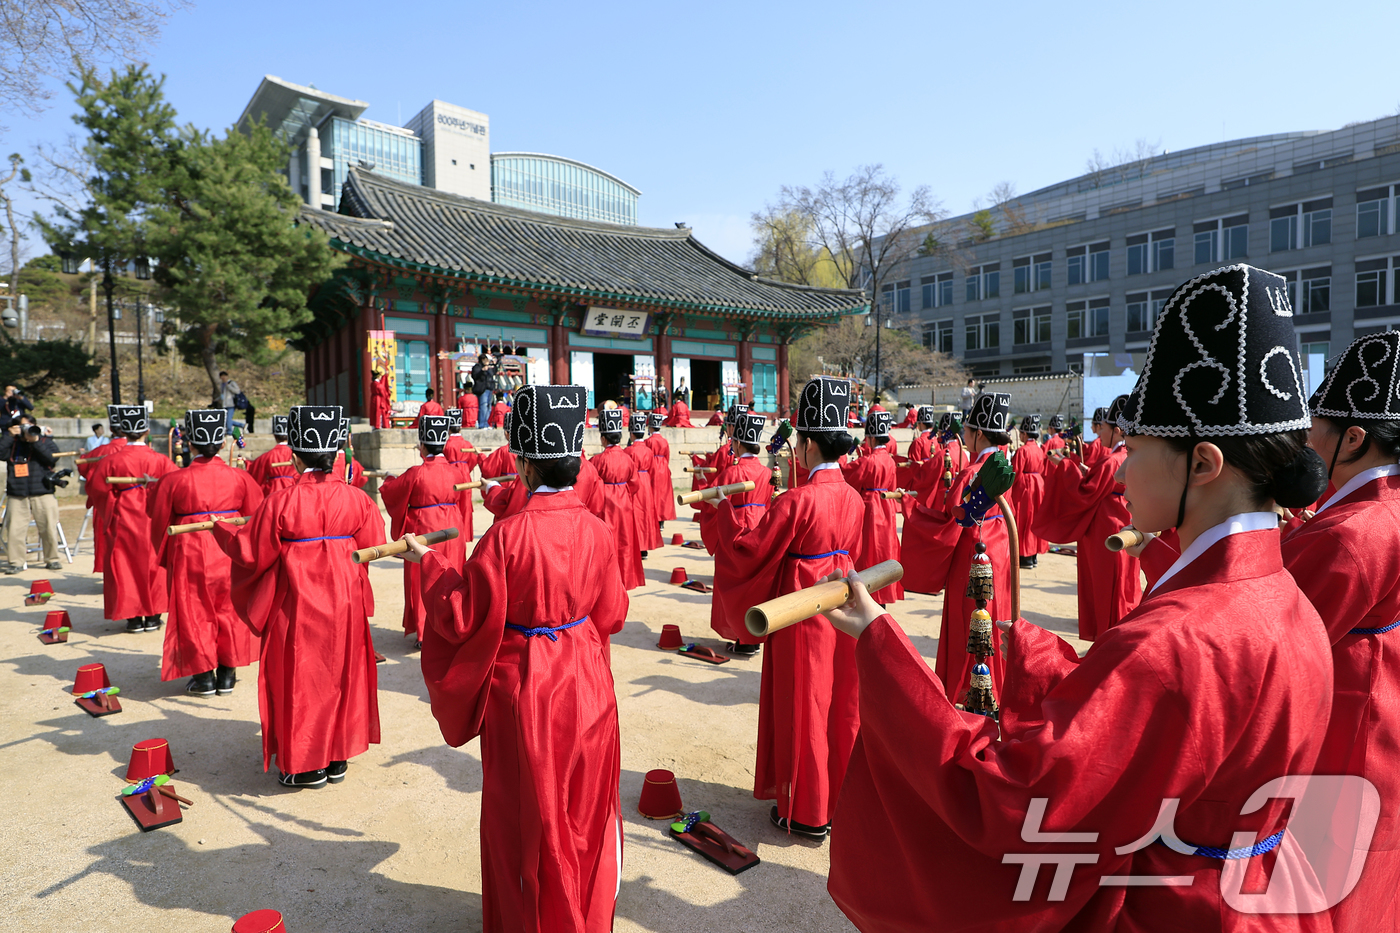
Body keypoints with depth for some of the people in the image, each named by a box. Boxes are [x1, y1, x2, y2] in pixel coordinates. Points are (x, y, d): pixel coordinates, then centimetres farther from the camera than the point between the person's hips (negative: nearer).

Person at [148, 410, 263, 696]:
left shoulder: (174, 480, -9)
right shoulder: (239, 477, -5)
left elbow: (159, 522, 3)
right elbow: (256, 517, 3)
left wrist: (164, 556, 20)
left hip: (190, 555, -2)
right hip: (230, 555, 2)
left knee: (195, 613, 11)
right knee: (228, 611, 13)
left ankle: (203, 676, 16)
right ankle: (227, 675, 19)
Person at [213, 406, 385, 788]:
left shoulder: (281, 501, -16)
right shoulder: (356, 499, -7)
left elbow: (251, 553, -7)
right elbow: (373, 546, -1)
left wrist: (220, 529, 11)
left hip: (297, 606, -3)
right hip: (344, 604, 4)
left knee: (299, 678, 10)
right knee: (340, 673, 16)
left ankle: (306, 765, 21)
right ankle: (338, 757, 27)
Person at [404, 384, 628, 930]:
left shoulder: (506, 536, -23)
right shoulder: (597, 532, -10)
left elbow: (463, 620, -14)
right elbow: (611, 616, 0)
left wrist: (430, 564, -1)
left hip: (523, 688, -4)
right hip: (586, 684, 4)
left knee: (529, 811, 17)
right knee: (585, 805, 22)